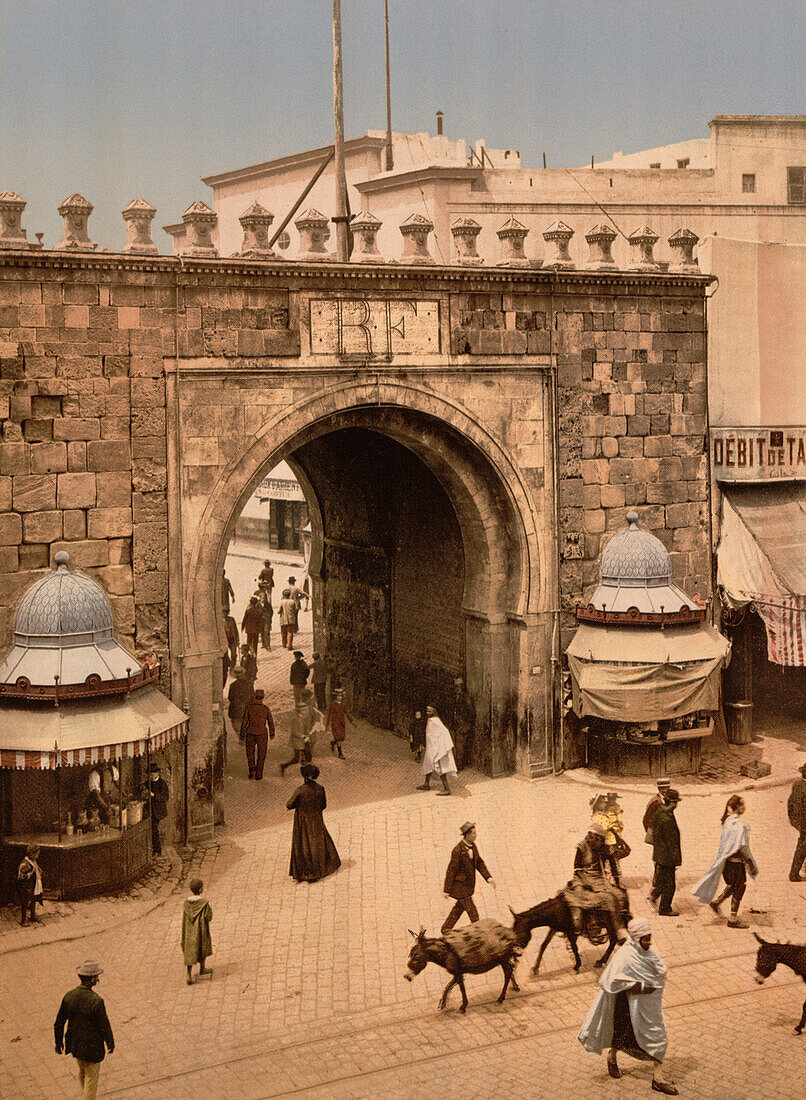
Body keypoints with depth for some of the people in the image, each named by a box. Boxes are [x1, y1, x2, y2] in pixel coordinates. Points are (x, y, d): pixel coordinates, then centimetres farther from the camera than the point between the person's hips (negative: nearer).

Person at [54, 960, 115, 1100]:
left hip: (75, 1044, 6)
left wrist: (58, 1041, 13)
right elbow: (104, 1026, -19)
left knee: (82, 1071, 30)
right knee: (91, 1077, 15)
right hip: (93, 1047, -6)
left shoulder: (68, 996, -14)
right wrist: (110, 1043, -1)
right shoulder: (96, 1001, -29)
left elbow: (59, 1023, -4)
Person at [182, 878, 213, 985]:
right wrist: (210, 908, 3)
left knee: (190, 953, 9)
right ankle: (202, 970, 38)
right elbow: (209, 917, -14)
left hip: (189, 931, 3)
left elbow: (184, 918, 1)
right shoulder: (204, 902, -19)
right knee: (204, 947, 22)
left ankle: (189, 976, 0)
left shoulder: (186, 902, -7)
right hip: (201, 931, -3)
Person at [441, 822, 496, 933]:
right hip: (460, 886, -9)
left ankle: (445, 929, 36)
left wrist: (488, 878, 0)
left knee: (459, 908, 21)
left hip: (468, 885, 9)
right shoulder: (458, 851, -26)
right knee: (472, 912, 0)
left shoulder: (472, 846, 0)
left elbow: (479, 863, 10)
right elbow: (451, 870, -20)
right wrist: (447, 890, -15)